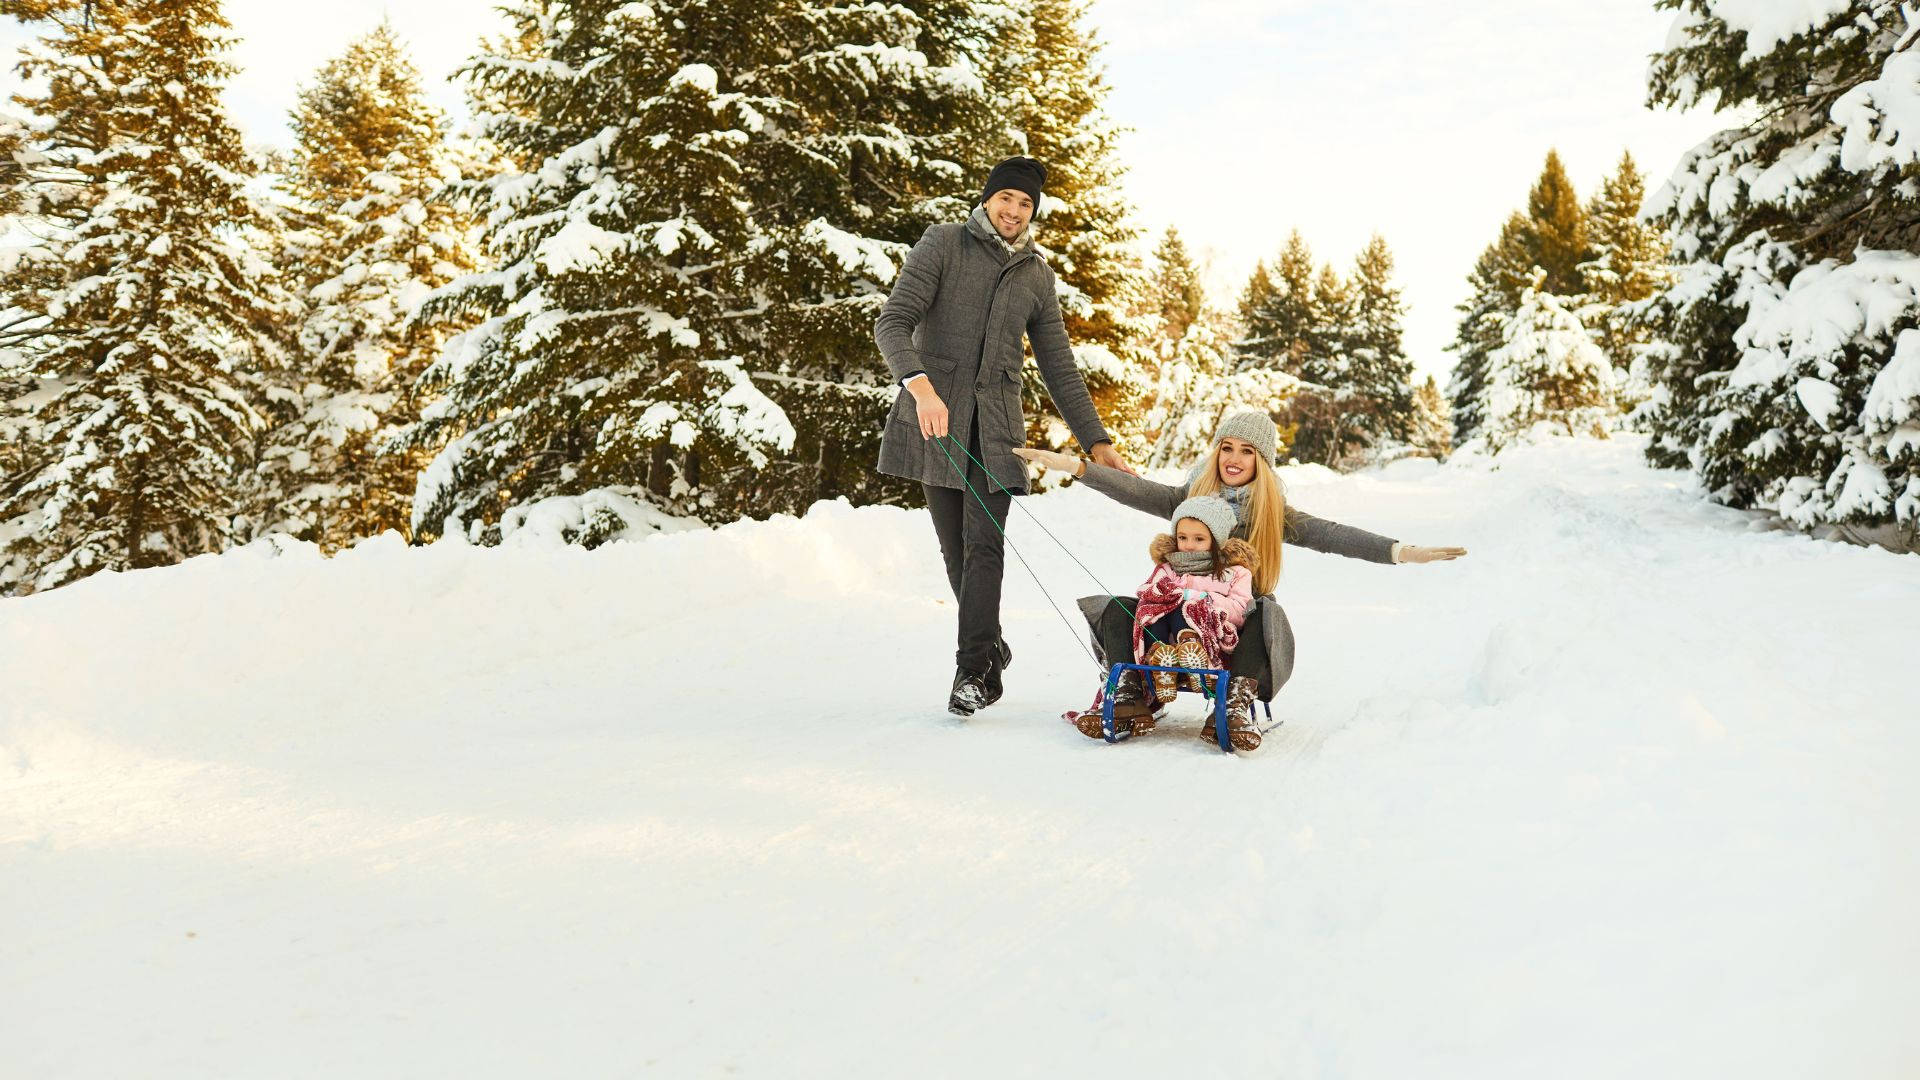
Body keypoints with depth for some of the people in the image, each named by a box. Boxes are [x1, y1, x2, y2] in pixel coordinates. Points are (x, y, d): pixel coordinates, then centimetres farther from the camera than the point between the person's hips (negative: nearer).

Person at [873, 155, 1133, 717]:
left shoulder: (1037, 274, 13)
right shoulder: (943, 244, 2)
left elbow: (1059, 367, 17)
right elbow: (893, 322, -9)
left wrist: (1096, 441, 10)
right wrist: (920, 385, -27)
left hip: (996, 425, 2)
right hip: (935, 418, -1)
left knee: (983, 545, -11)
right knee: (957, 552, 3)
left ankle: (973, 670, -11)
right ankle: (992, 655, 18)